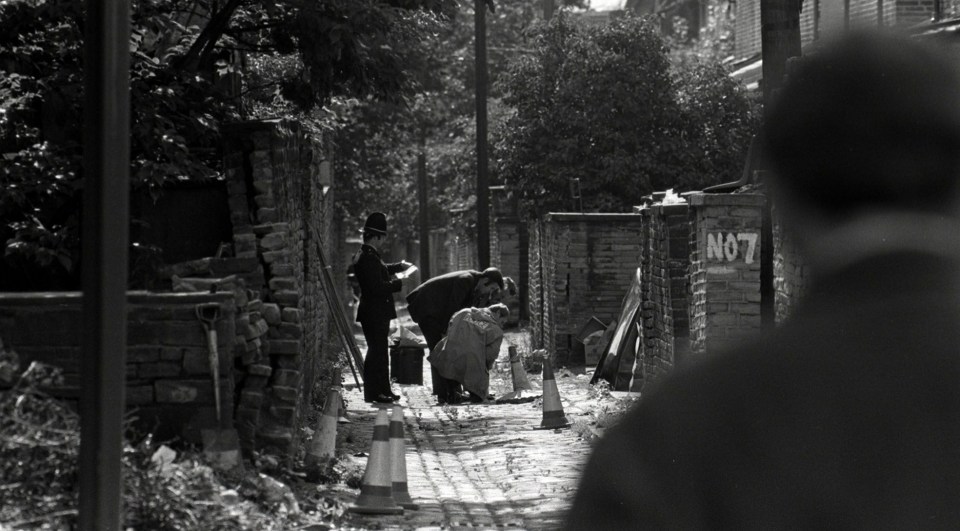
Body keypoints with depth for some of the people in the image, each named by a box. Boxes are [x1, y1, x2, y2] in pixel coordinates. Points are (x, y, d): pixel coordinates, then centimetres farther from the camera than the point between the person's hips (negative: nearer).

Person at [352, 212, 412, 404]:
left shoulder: (364, 255, 13)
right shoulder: (369, 257, -20)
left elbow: (381, 271, 32)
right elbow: (378, 287, -25)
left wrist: (399, 266, 23)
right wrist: (399, 284, -15)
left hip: (375, 313, 11)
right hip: (375, 314, -11)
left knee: (379, 352, 16)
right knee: (376, 351, -6)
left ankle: (383, 390, 23)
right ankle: (372, 392, -3)